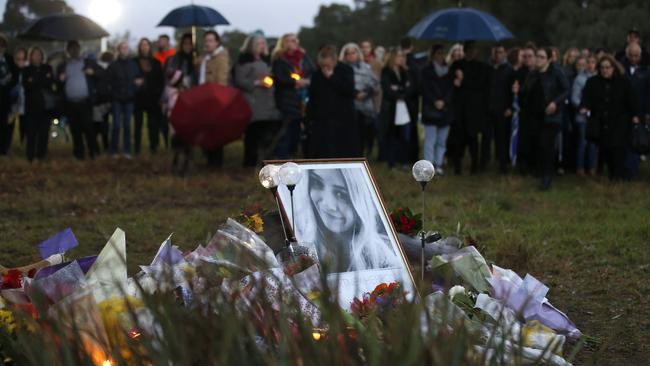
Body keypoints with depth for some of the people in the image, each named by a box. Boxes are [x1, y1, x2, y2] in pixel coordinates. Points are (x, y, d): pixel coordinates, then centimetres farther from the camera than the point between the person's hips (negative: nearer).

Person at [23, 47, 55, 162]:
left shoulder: (48, 68, 13)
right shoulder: (27, 70, 12)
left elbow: (50, 82, -2)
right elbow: (26, 85, -3)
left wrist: (34, 81, -6)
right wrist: (42, 81, -11)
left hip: (46, 103, 1)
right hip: (32, 103, -1)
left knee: (44, 130, -2)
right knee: (31, 131, -7)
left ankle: (41, 155, 3)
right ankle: (30, 156, -5)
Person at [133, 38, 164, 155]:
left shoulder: (155, 62, 9)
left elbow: (161, 79, 9)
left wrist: (158, 93, 1)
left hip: (152, 97, 1)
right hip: (138, 97, -1)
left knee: (153, 123, 0)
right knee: (138, 123, 2)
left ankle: (153, 146, 5)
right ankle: (136, 148, 5)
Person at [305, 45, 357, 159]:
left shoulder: (346, 71, -1)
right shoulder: (317, 75, 9)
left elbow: (350, 91, -15)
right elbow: (312, 99, 13)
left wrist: (332, 77, -14)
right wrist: (308, 119, 6)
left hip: (343, 121, -3)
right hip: (321, 121, 3)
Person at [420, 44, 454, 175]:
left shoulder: (448, 72, 12)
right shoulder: (427, 71, 4)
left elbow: (451, 89, 5)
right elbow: (426, 89, -3)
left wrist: (443, 101, -10)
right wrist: (435, 101, -14)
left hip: (445, 109, 3)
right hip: (430, 110, -3)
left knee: (442, 140, 4)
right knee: (430, 139, -6)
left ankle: (439, 165, 8)